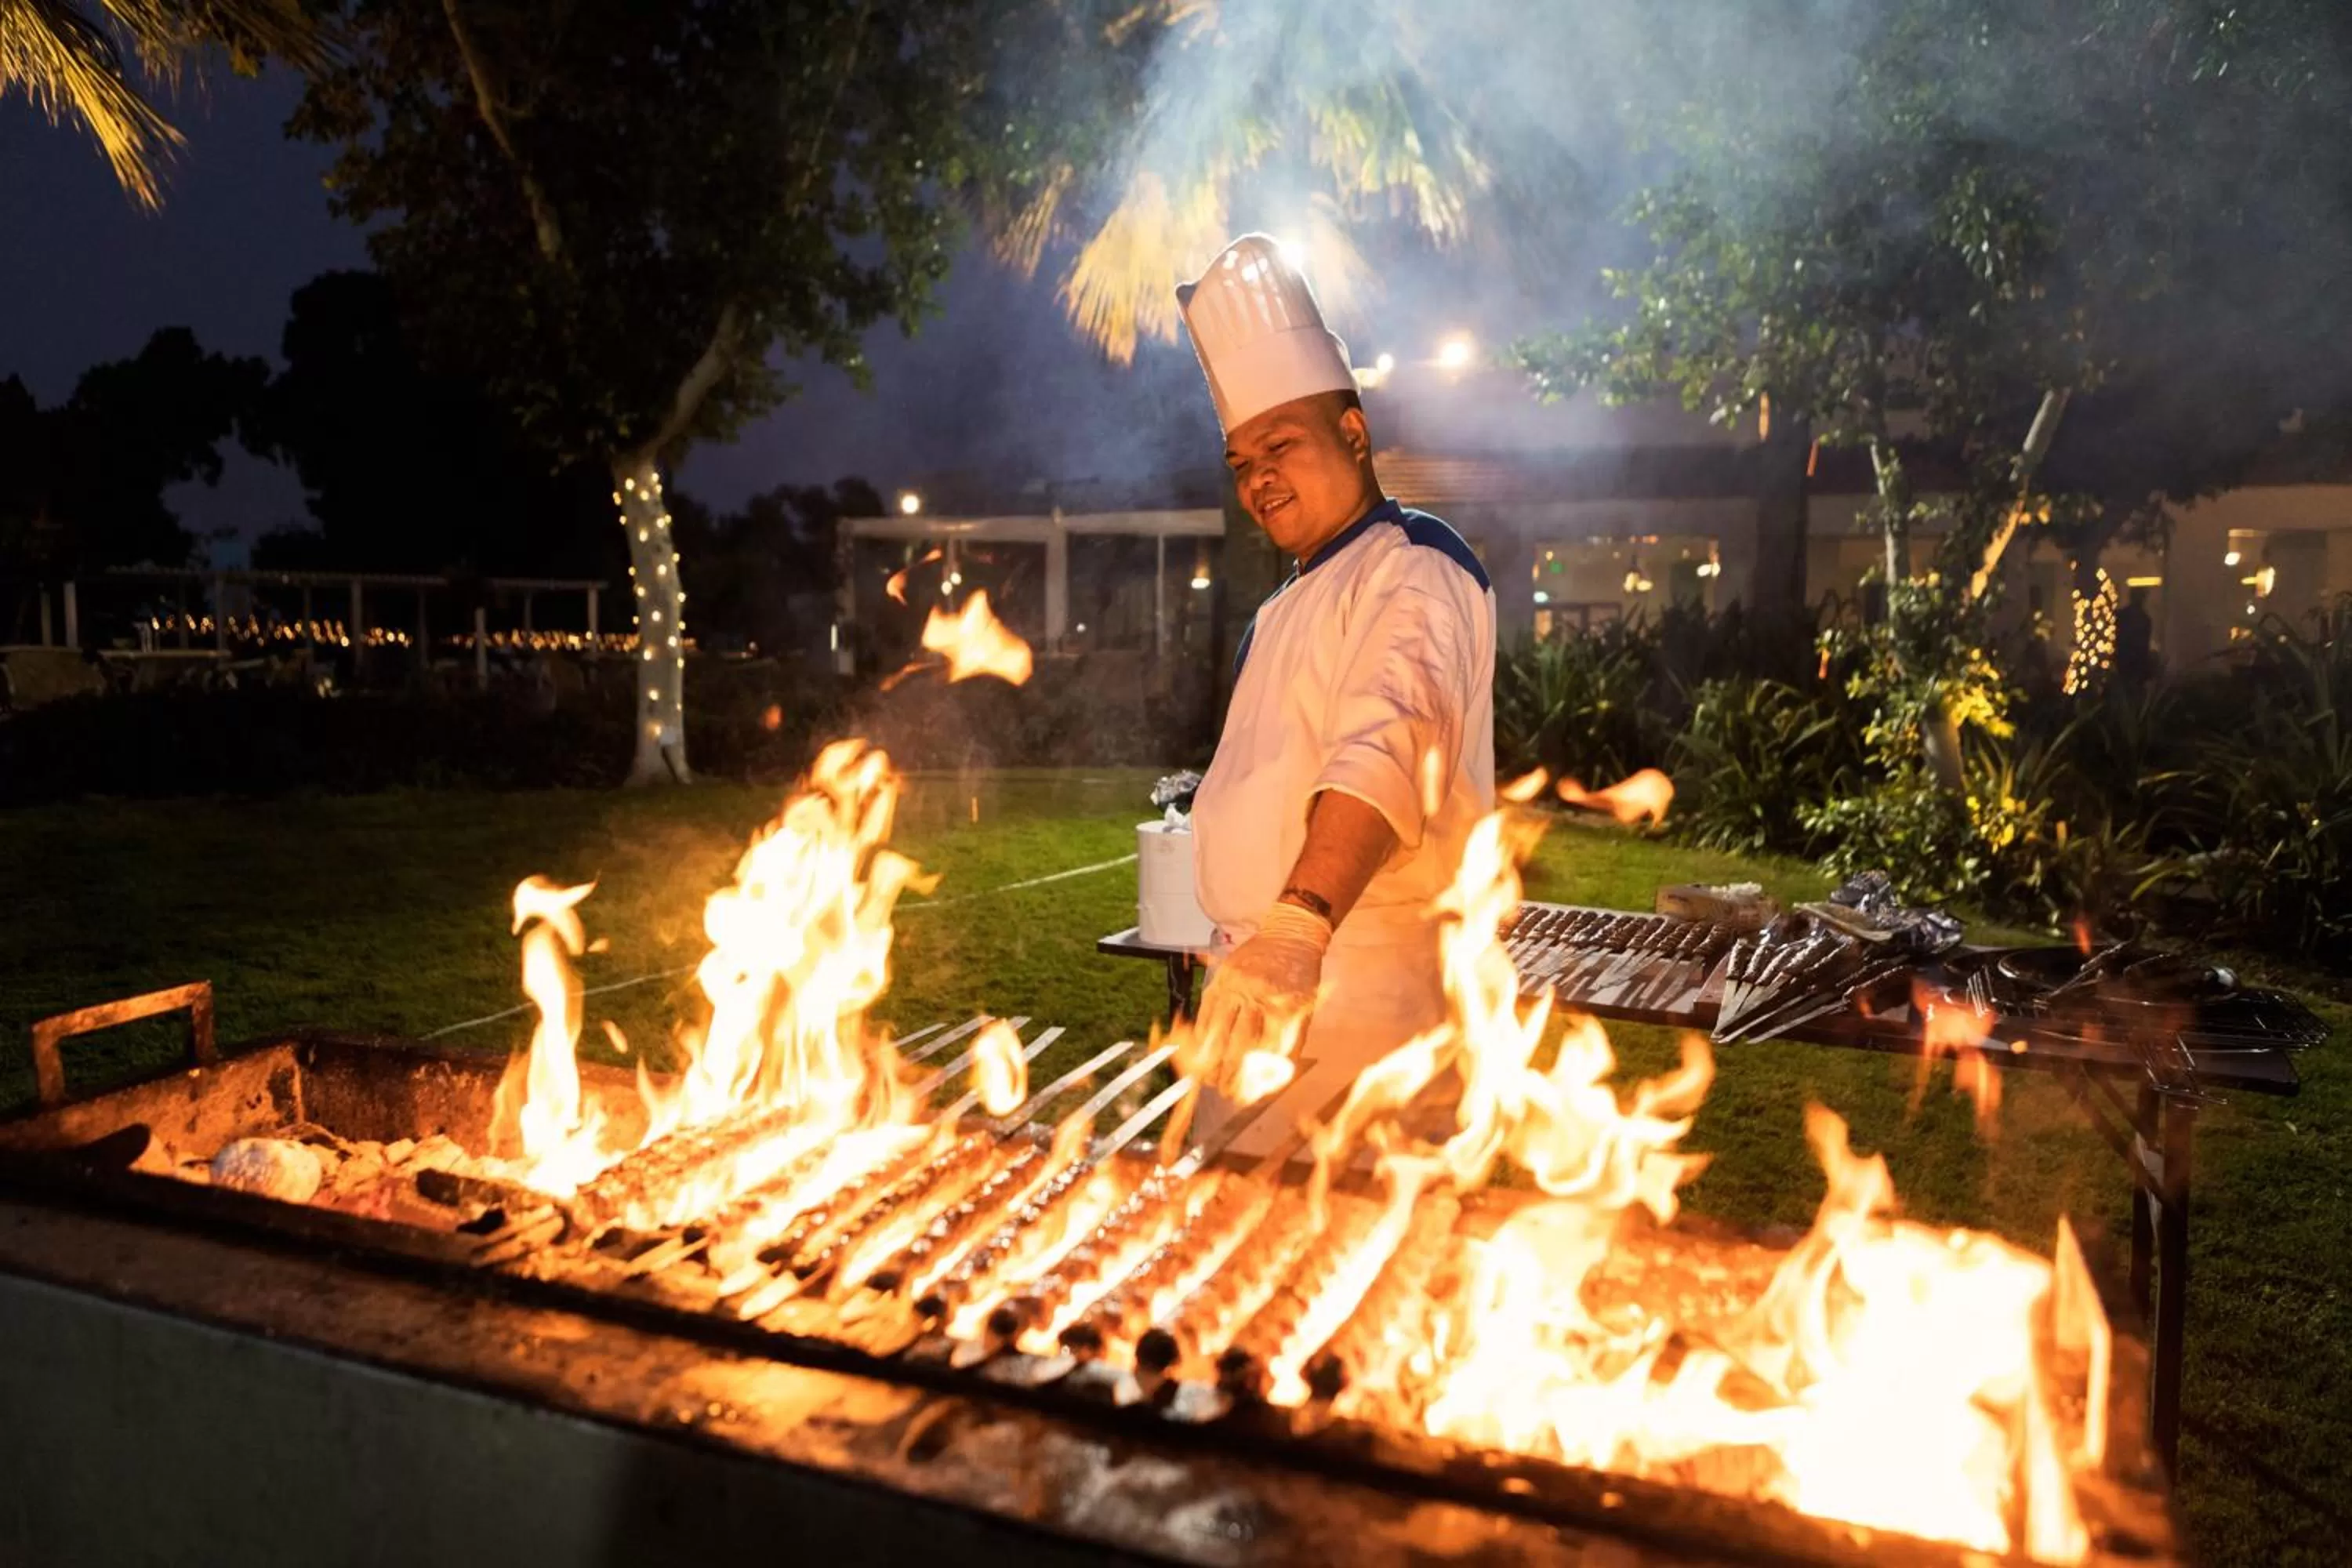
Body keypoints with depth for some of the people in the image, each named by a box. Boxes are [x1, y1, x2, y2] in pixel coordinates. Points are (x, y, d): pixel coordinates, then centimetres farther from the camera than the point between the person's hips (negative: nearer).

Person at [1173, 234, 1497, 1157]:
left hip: (1358, 984, -9)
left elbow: (1390, 745, -31)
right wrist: (1245, 951, 14)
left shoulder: (1413, 571, -11)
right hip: (1260, 979, 9)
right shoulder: (1290, 607, 20)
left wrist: (1300, 922, -46)